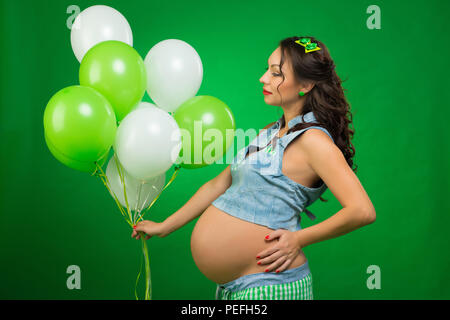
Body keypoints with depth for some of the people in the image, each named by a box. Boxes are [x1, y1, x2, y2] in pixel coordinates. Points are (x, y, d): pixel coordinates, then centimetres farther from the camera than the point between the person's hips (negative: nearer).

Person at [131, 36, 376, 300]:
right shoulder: (270, 133, 11)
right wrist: (164, 227, 20)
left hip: (269, 285, -8)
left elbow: (363, 211, -21)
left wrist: (298, 239, -13)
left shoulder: (312, 139, -14)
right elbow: (219, 184, 16)